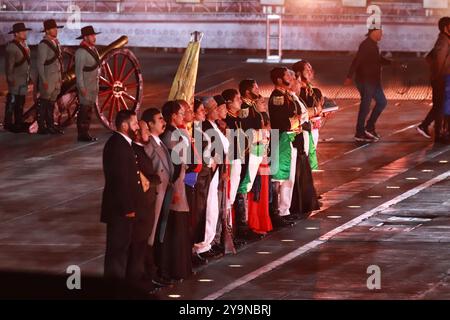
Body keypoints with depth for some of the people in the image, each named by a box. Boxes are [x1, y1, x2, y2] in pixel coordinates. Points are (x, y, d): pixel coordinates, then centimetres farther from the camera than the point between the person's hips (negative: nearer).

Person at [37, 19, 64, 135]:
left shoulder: (56, 42, 11)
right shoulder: (43, 45, -15)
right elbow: (40, 64, -16)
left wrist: (60, 77, 15)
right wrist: (44, 81, -18)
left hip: (56, 78, 8)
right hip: (47, 78, -8)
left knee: (51, 103, 13)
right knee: (44, 103, -2)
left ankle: (50, 125, 20)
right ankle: (41, 127, 4)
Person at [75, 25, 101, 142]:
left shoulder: (93, 49, 12)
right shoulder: (81, 51, -17)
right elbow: (79, 70, -18)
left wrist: (97, 84, 18)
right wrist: (82, 87, -20)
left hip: (93, 85, 9)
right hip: (85, 86, -9)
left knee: (89, 109, 12)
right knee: (84, 109, -7)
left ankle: (85, 133, 19)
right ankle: (82, 135, -4)